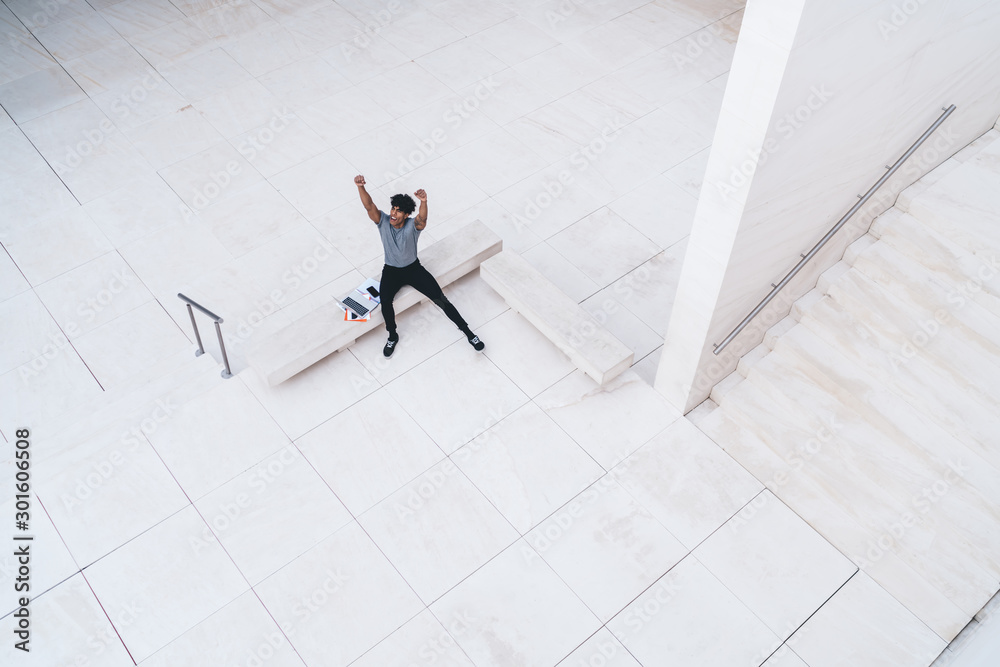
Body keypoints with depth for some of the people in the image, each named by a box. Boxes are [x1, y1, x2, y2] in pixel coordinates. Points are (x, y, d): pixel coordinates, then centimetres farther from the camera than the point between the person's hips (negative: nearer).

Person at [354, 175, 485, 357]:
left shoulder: (413, 225, -22)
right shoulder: (383, 221, -15)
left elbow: (422, 218, -47)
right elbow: (369, 206, -33)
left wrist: (424, 202, -70)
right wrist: (360, 187, -53)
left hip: (413, 268, -1)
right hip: (391, 270, 2)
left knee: (440, 299, -11)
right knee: (385, 301, -27)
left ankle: (467, 332, 3)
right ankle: (392, 336, -1)